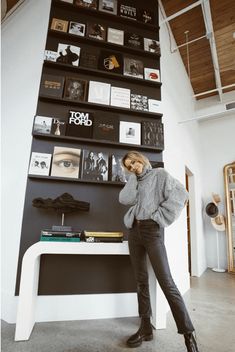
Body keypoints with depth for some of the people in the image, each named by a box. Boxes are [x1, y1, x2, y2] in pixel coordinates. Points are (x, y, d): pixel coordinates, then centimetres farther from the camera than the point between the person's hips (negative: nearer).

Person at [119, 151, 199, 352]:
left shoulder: (160, 174, 3)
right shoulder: (134, 182, 18)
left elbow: (181, 194, -8)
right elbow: (125, 200, -1)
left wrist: (160, 215, -11)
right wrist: (134, 178, 3)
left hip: (152, 230, -5)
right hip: (135, 230, 6)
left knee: (166, 281, -8)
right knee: (141, 280, 10)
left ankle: (188, 333, 6)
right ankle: (146, 328, 22)